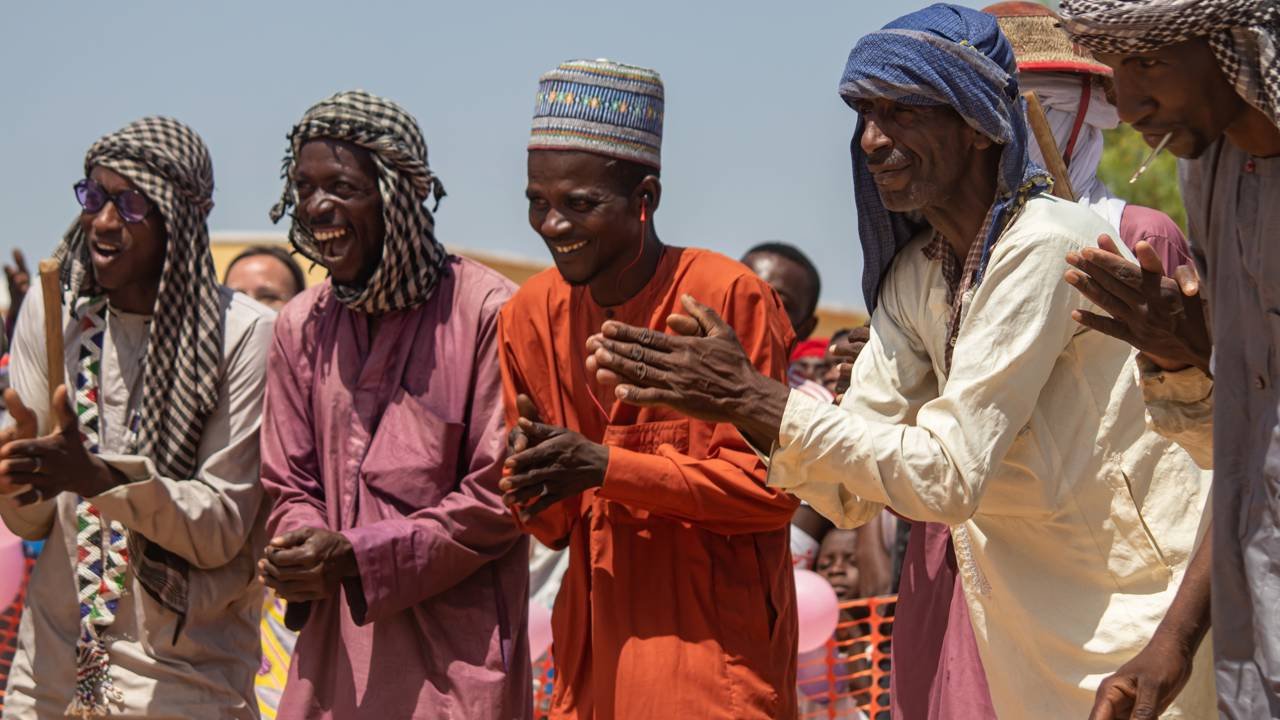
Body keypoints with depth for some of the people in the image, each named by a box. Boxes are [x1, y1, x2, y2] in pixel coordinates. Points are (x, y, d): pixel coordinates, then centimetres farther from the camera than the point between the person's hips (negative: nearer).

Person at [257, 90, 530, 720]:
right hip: (335, 647, 5)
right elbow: (290, 486, 13)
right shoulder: (300, 325, 10)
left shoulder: (485, 310, -9)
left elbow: (498, 495, -9)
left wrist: (356, 556, -14)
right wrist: (302, 554, -10)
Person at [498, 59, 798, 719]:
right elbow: (552, 526, 11)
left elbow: (772, 488, -13)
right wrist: (535, 485, -12)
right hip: (595, 655, 5)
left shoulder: (731, 298, -12)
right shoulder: (529, 317, 5)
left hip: (715, 647, -5)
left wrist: (607, 467, -19)